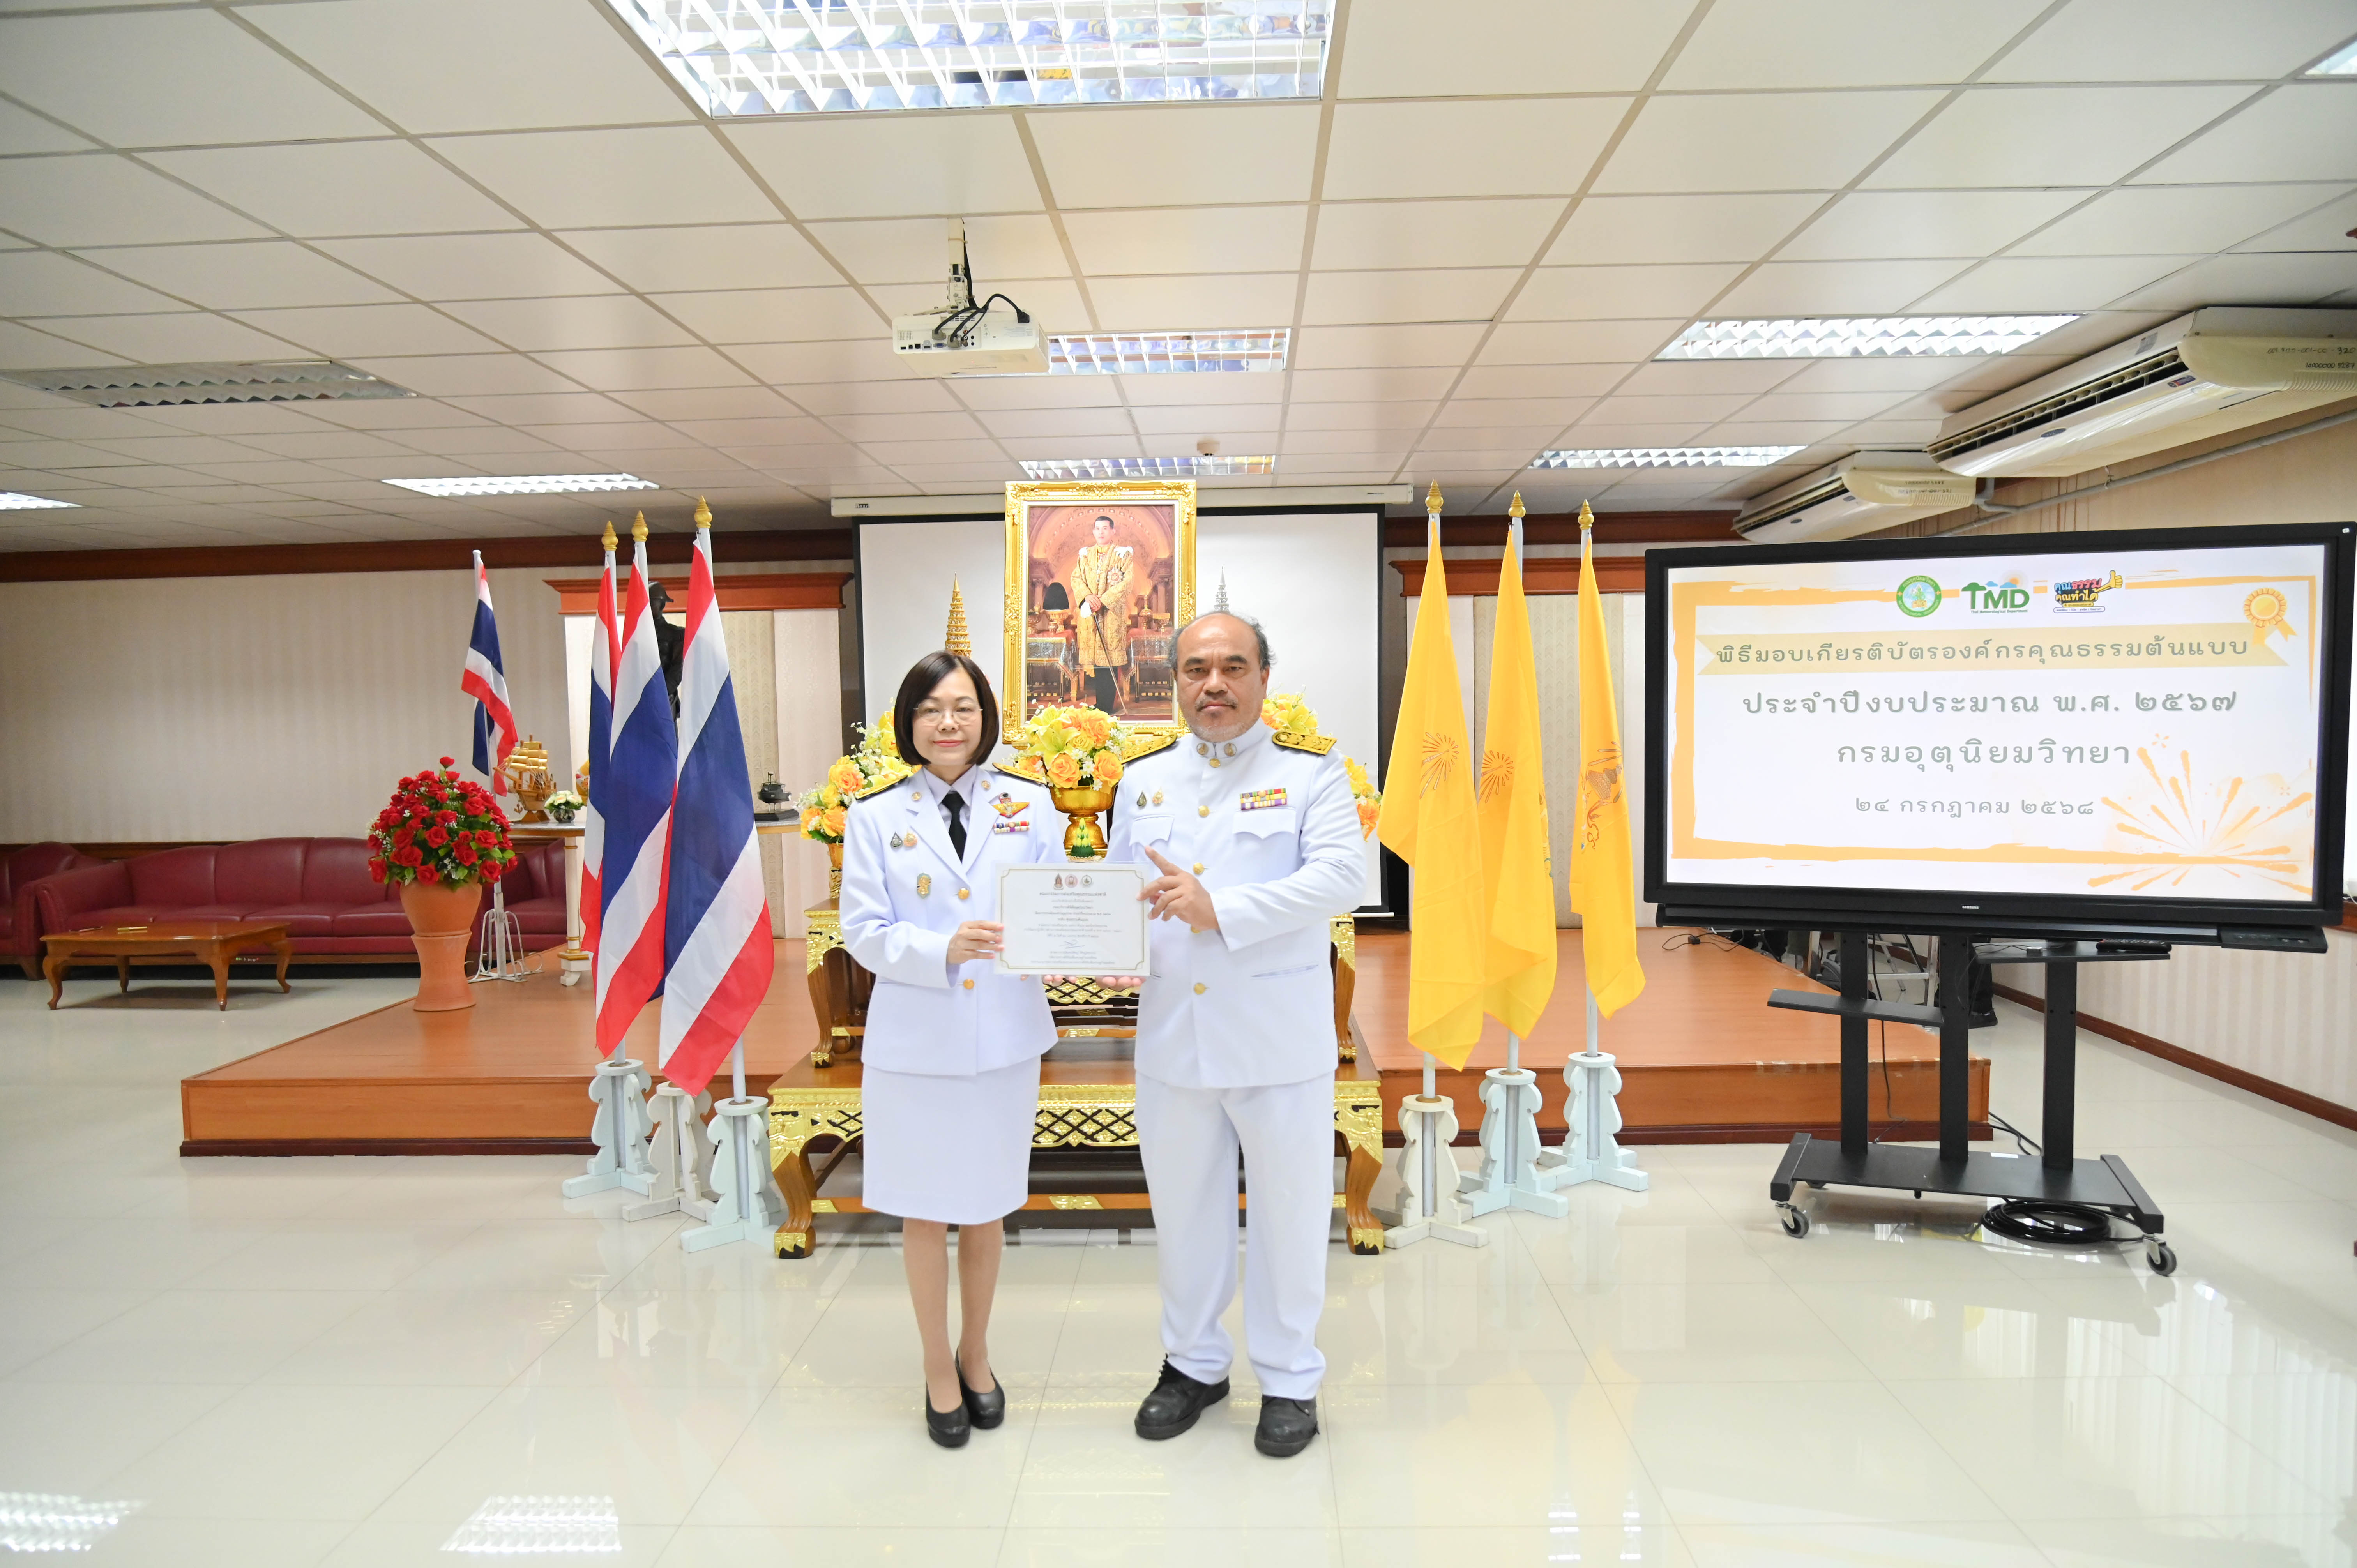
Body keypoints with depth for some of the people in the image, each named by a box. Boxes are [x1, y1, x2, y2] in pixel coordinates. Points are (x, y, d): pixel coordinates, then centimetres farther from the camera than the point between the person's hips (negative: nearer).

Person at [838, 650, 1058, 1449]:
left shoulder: (1029, 803, 1)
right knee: (925, 1212, 11)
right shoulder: (875, 817, -1)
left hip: (1005, 1037, 1)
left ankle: (976, 1355, 38)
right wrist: (944, 950, -23)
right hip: (915, 1042, -1)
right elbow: (864, 933, -6)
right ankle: (939, 1369, 32)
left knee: (987, 1208, 16)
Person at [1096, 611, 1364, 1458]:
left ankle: (1289, 1378, 29)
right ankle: (1193, 1362, 37)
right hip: (1172, 1034, 4)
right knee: (1181, 1205, 16)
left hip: (1281, 1039, -4)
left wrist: (1221, 908, -26)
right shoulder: (1144, 779, 11)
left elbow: (1341, 875, -17)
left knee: (1289, 1207, 9)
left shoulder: (1312, 774, -3)